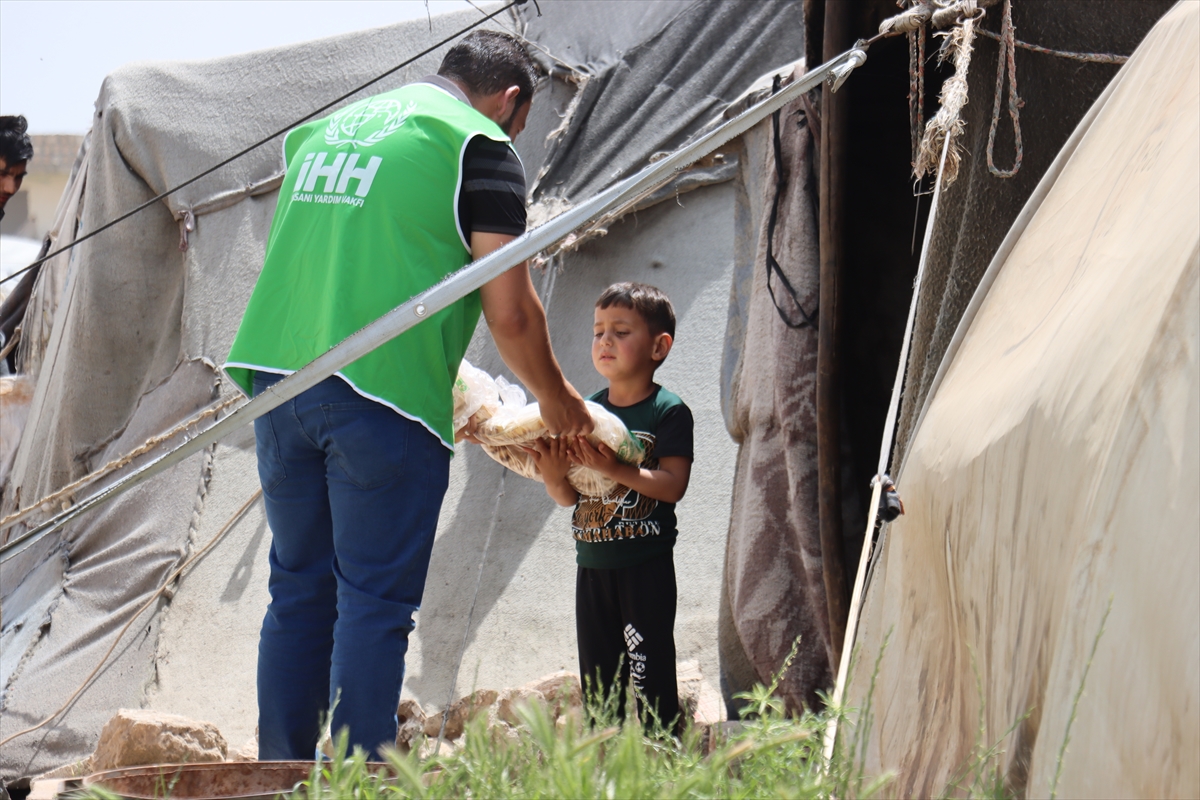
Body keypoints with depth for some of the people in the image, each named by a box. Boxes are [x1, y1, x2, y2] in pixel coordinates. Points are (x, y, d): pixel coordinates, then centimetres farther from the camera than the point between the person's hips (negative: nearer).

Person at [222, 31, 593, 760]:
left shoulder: (323, 130, 21)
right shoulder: (480, 146, 1)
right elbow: (509, 312, -4)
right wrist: (556, 399, 14)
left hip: (277, 376, 6)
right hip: (382, 394, -6)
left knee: (298, 591, 12)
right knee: (375, 602, -2)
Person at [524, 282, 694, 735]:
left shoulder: (669, 412, -6)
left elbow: (673, 485, -17)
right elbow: (568, 497, 8)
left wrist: (614, 470, -28)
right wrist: (553, 476, -14)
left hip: (646, 565, -6)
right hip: (593, 562, 6)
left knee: (648, 672, -7)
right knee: (597, 672, 9)